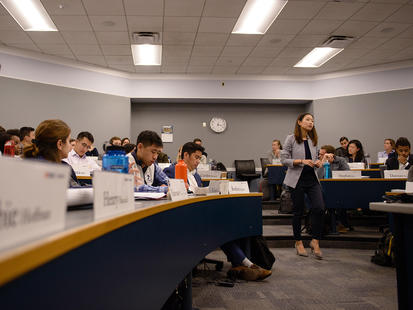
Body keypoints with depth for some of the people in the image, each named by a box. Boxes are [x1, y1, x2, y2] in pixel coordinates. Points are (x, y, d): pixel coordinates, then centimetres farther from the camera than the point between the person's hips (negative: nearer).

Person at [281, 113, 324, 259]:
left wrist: (317, 163, -1)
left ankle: (315, 241, 3)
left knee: (319, 208, -11)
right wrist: (301, 161, -19)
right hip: (297, 179, -4)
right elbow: (284, 160, -8)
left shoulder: (313, 140, 12)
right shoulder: (291, 138, -4)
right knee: (298, 211, 4)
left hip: (312, 179, 4)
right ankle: (298, 242, 22)